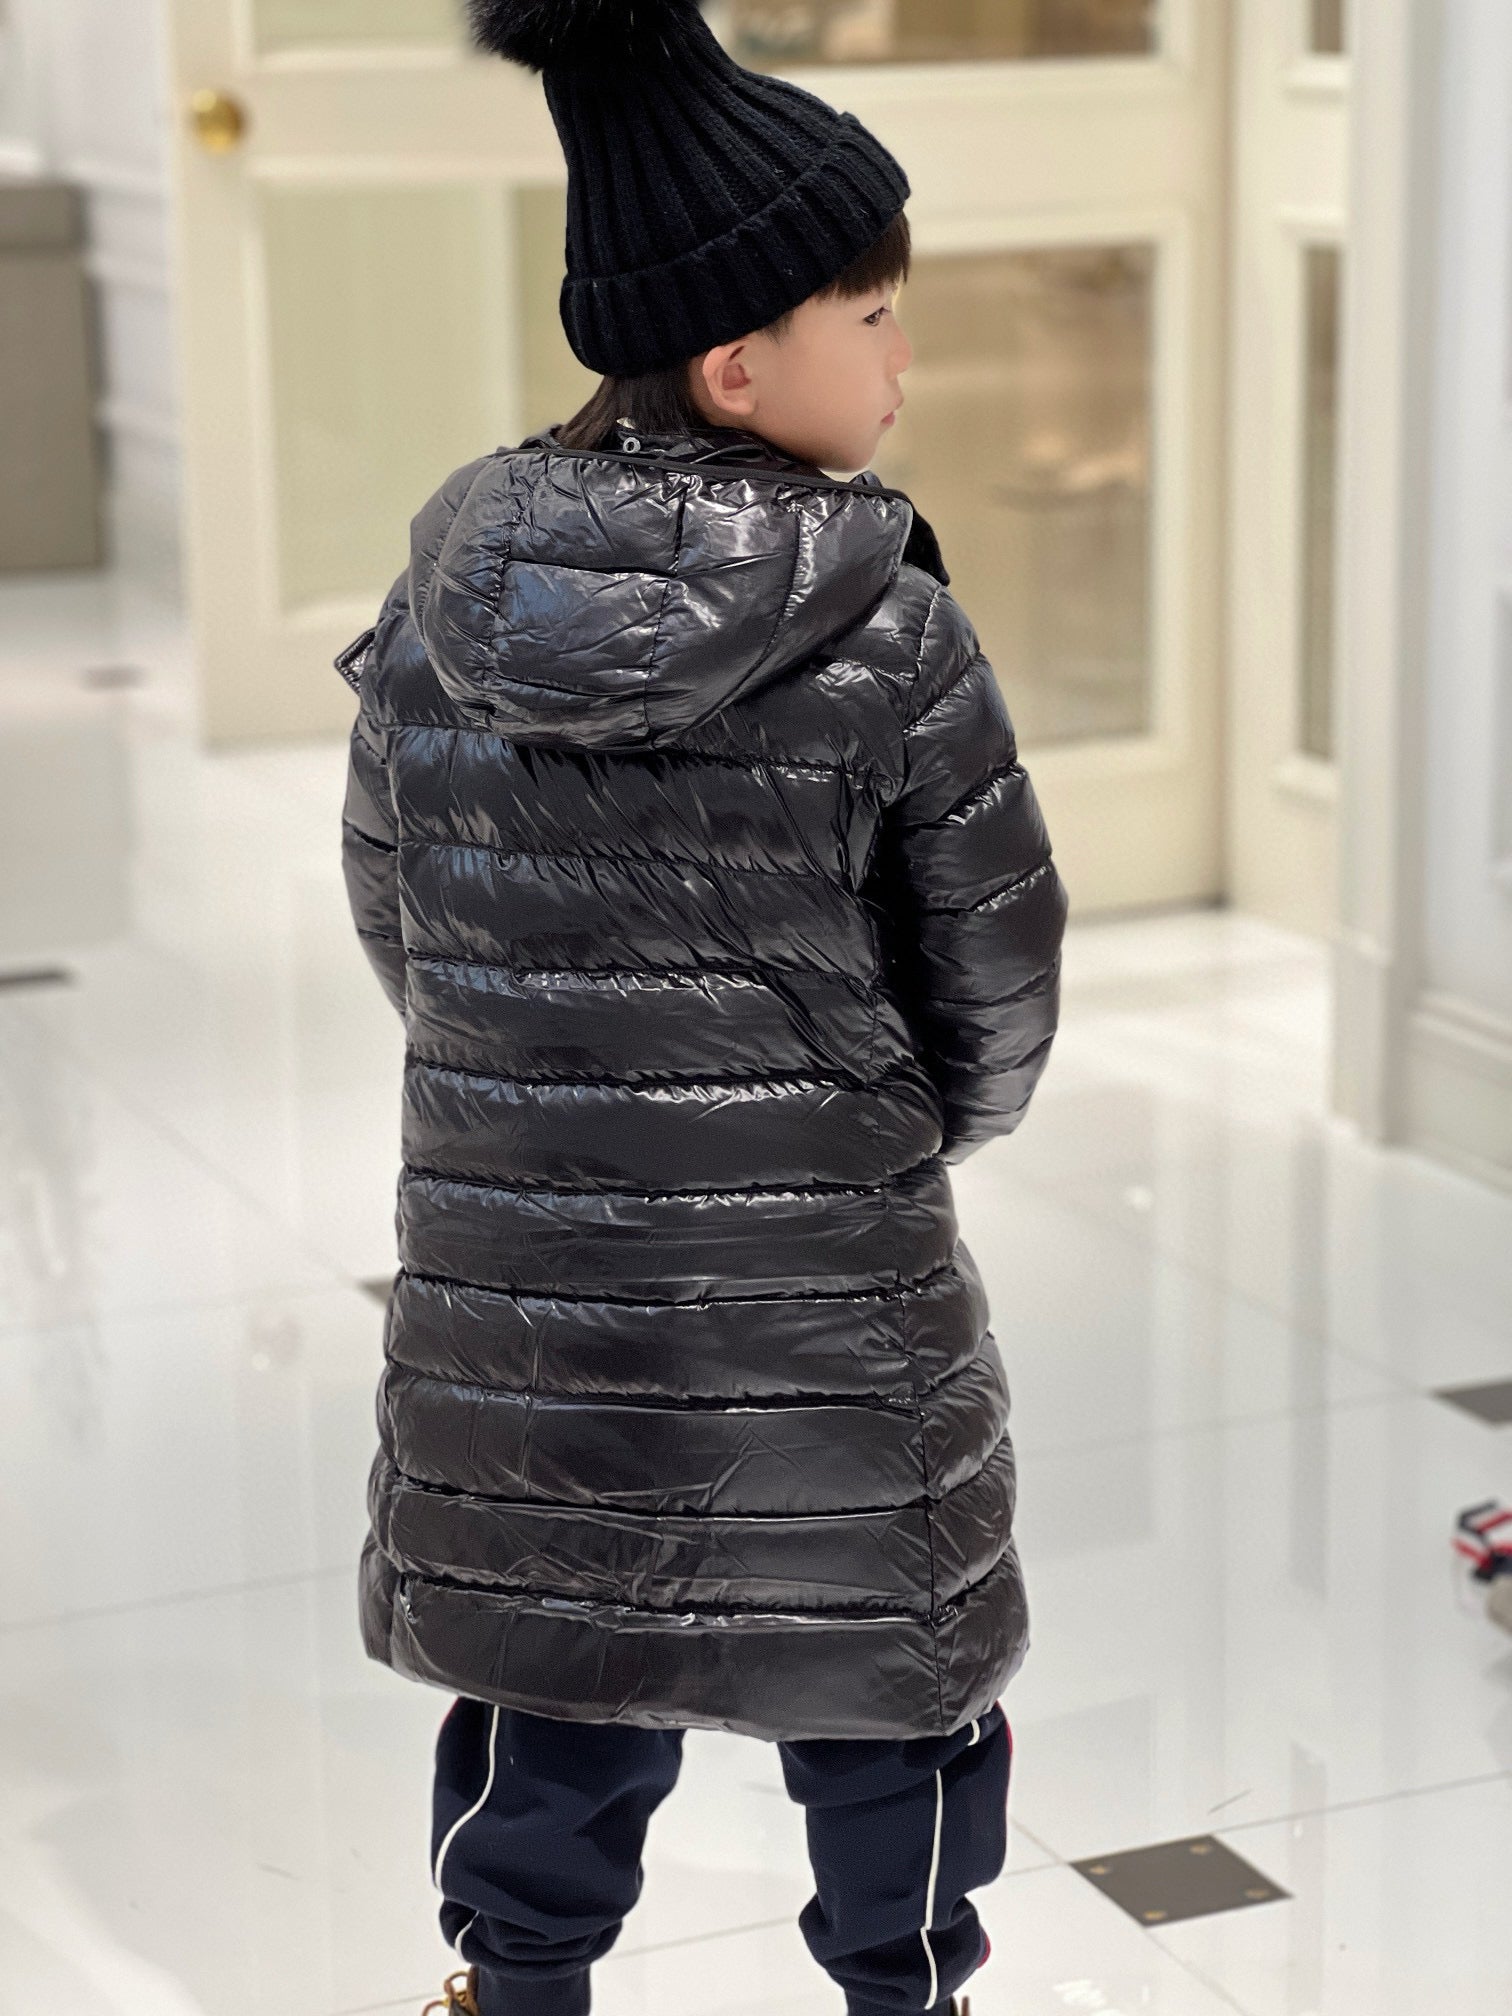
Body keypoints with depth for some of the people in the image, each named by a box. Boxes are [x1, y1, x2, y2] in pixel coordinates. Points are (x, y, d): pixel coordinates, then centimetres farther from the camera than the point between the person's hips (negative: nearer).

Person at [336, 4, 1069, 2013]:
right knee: (888, 1693, 16)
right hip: (820, 1302, -4)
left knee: (552, 1692, 20)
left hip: (516, 1281, 4)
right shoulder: (882, 629, -15)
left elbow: (396, 923, 6)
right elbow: (1000, 962, -6)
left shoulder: (441, 603, -4)